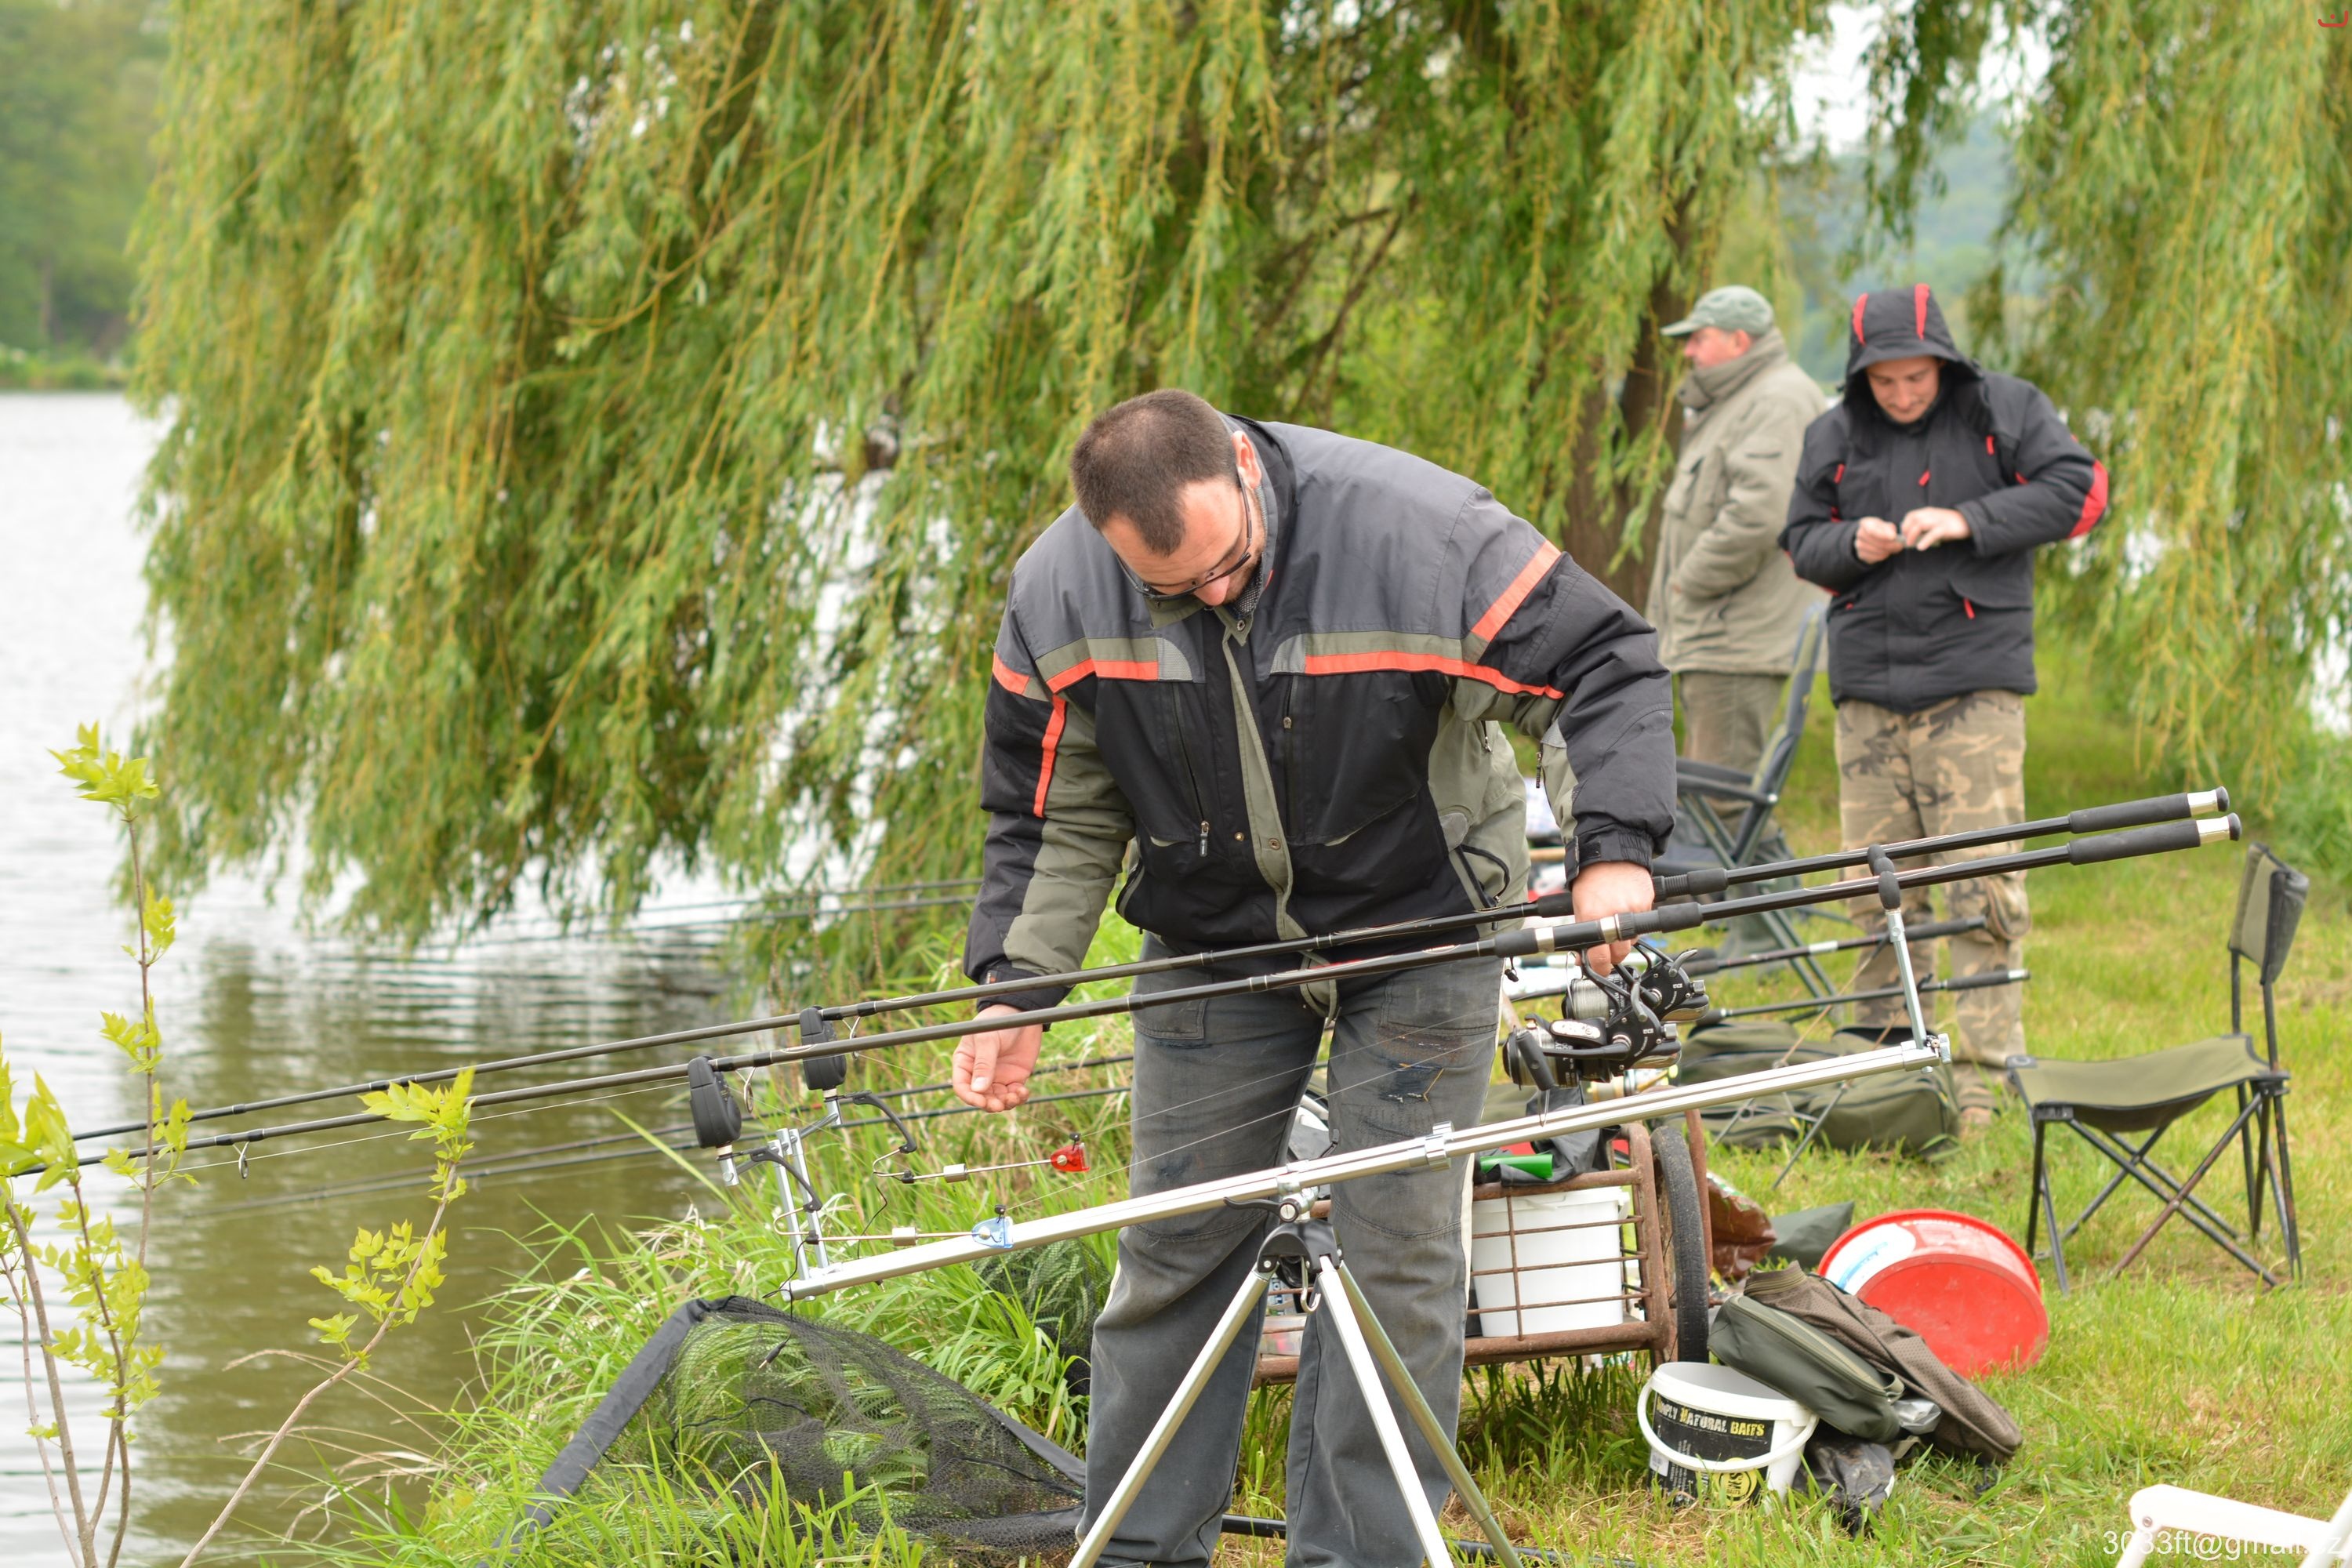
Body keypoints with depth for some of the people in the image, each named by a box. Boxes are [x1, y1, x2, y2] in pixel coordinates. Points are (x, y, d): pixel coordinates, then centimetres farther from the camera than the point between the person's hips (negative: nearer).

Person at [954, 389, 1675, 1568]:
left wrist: (1613, 848, -32)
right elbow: (1053, 816, -1)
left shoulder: (1419, 532, -27)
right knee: (1175, 1248, 4)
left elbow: (1606, 670, -19)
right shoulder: (1058, 591, -15)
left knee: (1396, 1255, -4)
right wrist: (1014, 988, -10)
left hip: (1418, 930, -2)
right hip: (1213, 944, 3)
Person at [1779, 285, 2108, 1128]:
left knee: (1983, 889, -10)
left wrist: (1970, 521, -13)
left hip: (1974, 683, -3)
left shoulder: (2004, 410, 2)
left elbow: (2078, 490, -3)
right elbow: (1801, 541, 18)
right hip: (1868, 689, 3)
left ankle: (1982, 1077, -8)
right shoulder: (1835, 436, 12)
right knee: (1879, 892, 3)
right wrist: (1851, 544, -5)